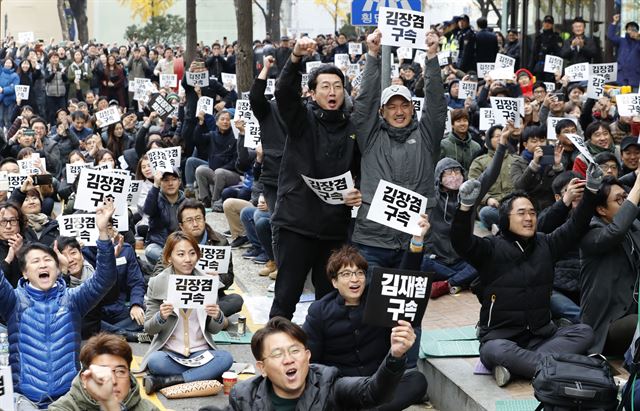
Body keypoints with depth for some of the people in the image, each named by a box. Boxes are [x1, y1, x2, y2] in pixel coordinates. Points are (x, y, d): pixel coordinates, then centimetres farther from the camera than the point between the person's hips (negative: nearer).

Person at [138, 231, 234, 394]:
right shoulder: (157, 283, 0)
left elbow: (214, 329, 9)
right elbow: (148, 328, 2)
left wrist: (217, 317, -14)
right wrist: (161, 317, -21)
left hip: (200, 352, 3)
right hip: (169, 352, -2)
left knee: (226, 358, -29)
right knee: (154, 362, -35)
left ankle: (166, 381, -22)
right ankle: (203, 375, -15)